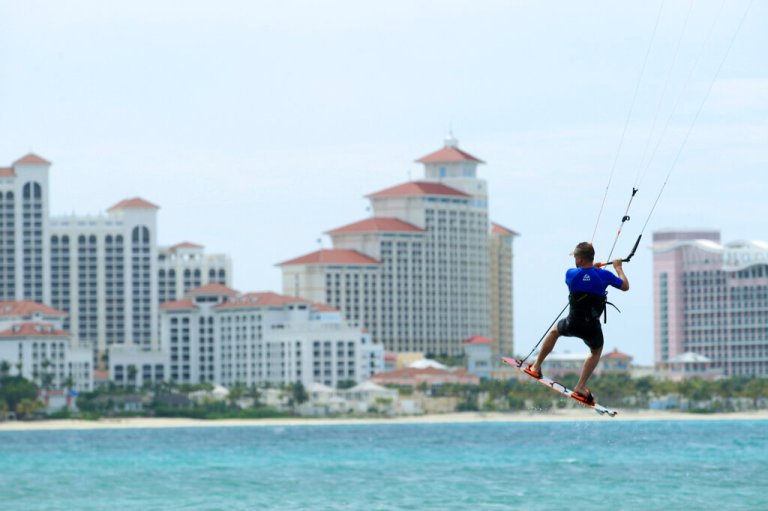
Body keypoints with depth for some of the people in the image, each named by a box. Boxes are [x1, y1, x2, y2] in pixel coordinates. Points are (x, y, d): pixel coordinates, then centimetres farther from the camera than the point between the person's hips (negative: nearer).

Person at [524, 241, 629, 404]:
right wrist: (618, 268, 19)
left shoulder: (571, 273, -7)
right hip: (592, 328, -1)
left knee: (554, 331, 34)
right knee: (596, 352, 30)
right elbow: (625, 286, 4)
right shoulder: (603, 275, -11)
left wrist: (593, 267, 31)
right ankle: (581, 387, 21)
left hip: (572, 325, 1)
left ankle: (536, 367, 40)